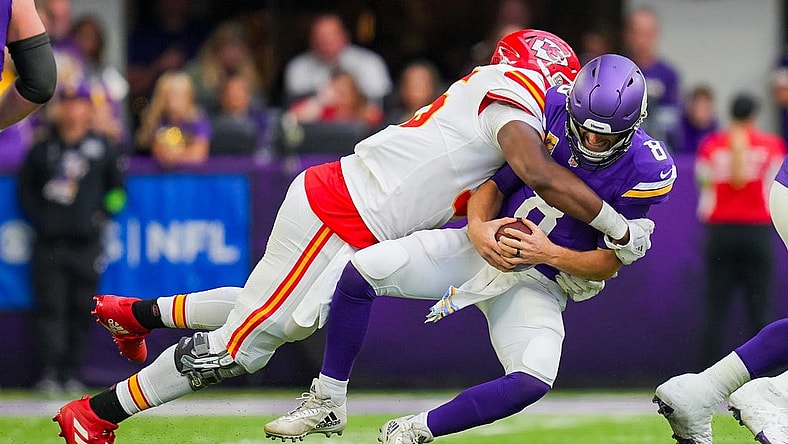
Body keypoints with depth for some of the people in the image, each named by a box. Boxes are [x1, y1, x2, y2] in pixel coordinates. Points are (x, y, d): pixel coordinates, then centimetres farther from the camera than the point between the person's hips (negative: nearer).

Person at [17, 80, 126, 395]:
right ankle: (49, 372, -11)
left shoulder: (102, 149, 9)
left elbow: (117, 189, 15)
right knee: (50, 308, -8)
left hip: (86, 243, 0)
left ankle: (72, 374, 7)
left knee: (82, 311, 0)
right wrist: (38, 220, 2)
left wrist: (102, 216, 3)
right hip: (49, 244, 0)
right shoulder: (42, 150, 9)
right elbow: (25, 190, 15)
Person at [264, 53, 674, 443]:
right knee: (362, 270, -16)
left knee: (534, 381, -31)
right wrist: (478, 225, -23)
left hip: (539, 282, -3)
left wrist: (550, 253, -28)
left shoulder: (644, 172, -18)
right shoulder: (553, 108, -11)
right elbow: (496, 183, -2)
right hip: (484, 247, 3)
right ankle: (327, 404, -2)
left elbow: (607, 264, -11)